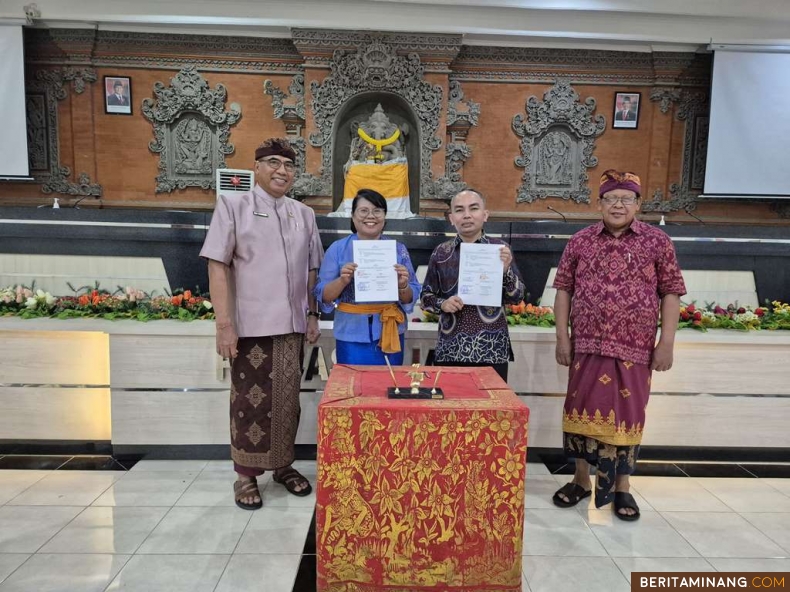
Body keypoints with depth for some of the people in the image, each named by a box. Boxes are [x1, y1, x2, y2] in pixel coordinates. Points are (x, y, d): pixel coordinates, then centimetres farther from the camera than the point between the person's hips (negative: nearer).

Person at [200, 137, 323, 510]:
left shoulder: (304, 214, 12)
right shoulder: (232, 207, -1)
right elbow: (218, 267, -6)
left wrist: (312, 316, 11)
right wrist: (224, 324, -12)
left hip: (292, 325, 4)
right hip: (251, 325, -4)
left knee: (287, 401, 12)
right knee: (250, 402, 4)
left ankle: (283, 465, 29)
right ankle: (246, 475, 20)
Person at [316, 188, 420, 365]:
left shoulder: (398, 250, 3)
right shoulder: (337, 249, -1)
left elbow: (410, 299, 5)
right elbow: (323, 297, -1)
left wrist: (402, 286, -16)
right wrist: (342, 281, -19)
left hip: (390, 335, 2)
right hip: (351, 336, -1)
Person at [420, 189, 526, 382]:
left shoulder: (499, 249, 0)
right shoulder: (441, 252, 3)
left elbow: (517, 298, 0)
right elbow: (426, 296, 9)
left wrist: (506, 270, -16)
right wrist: (442, 304, -11)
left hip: (492, 351, 0)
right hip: (450, 350, 1)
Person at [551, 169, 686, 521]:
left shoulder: (657, 242, 1)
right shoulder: (580, 241, 4)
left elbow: (670, 294, 2)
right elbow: (563, 290, 5)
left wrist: (666, 343, -4)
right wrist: (562, 337, -1)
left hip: (635, 349, -1)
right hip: (587, 346, 1)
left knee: (627, 415, 8)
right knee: (583, 411, 8)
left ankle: (621, 487, 25)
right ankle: (581, 479, 26)